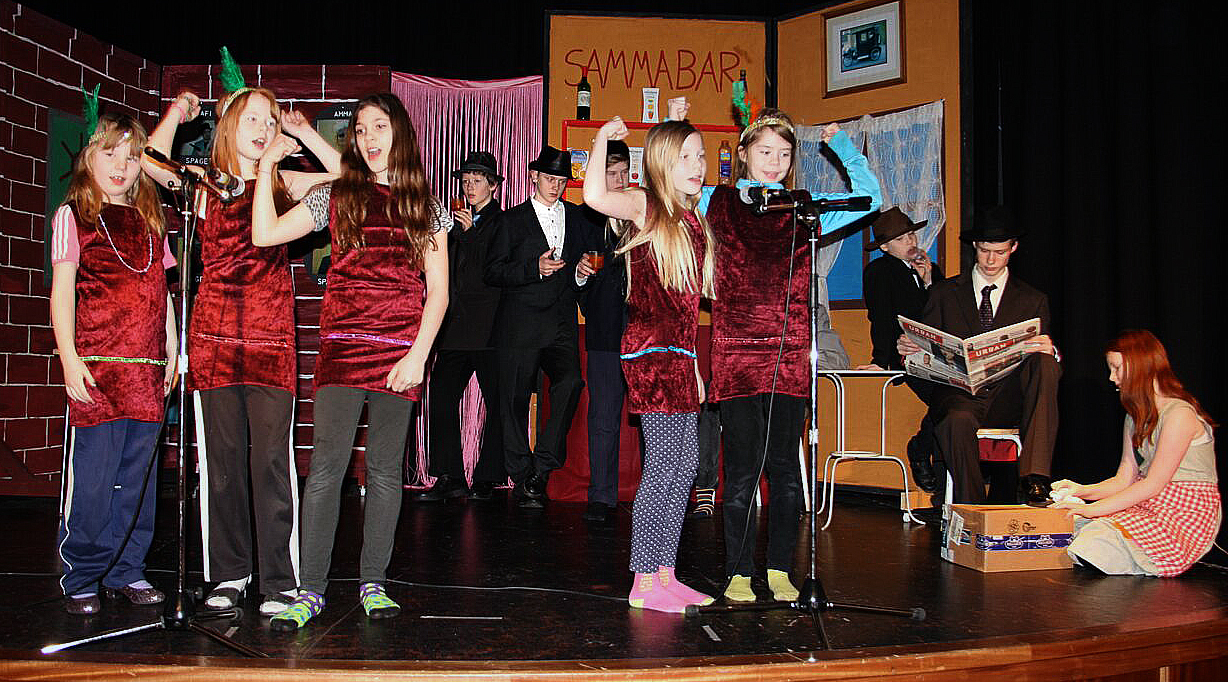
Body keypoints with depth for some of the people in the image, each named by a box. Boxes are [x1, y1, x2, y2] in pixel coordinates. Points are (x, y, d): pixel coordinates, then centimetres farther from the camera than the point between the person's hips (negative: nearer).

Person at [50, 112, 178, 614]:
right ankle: (80, 578, 9)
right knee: (91, 476, -4)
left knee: (139, 474, 8)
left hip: (148, 367, 5)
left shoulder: (151, 221, 18)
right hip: (96, 363, -4)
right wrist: (69, 359, -9)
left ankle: (127, 571, 18)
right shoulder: (73, 216, 5)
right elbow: (62, 291, -1)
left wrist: (173, 353, 14)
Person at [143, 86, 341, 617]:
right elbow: (152, 162, -8)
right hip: (214, 333, 0)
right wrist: (177, 112, 4)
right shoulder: (205, 183, 8)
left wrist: (301, 133, 5)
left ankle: (279, 580, 2)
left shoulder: (283, 183, 11)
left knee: (271, 456, -5)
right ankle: (229, 573, 19)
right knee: (222, 455, 6)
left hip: (271, 338, 0)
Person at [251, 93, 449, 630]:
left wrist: (418, 354, -5)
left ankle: (372, 583, 15)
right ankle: (311, 589, 1)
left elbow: (438, 291, 5)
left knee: (385, 468, 5)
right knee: (327, 464, -7)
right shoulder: (335, 196, 10)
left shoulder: (426, 208, 10)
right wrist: (267, 166, 3)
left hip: (401, 351, 1)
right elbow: (265, 234, 2)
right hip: (342, 345, 0)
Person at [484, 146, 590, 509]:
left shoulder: (575, 216, 17)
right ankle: (522, 479, 13)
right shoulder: (513, 219, 7)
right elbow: (492, 271, -1)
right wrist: (535, 268, -14)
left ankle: (542, 466, -9)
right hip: (520, 325, -2)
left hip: (562, 325, 2)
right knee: (515, 400, 0)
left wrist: (581, 272, 3)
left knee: (570, 382, -21)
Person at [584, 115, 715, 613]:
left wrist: (694, 362, 19)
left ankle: (665, 573, 17)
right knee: (663, 464, -8)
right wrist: (602, 140, -13)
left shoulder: (694, 221, 18)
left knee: (685, 463, 8)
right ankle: (644, 582, 1)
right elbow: (595, 197, -25)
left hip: (680, 356, 8)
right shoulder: (646, 207, -4)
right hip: (650, 352, -8)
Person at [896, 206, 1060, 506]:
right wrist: (907, 347, -12)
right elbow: (923, 351, 13)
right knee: (958, 421, -37)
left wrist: (1050, 352, -17)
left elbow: (1045, 351, 9)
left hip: (1008, 400, 1)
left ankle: (1034, 479, -37)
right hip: (959, 395, -1)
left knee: (1044, 362, -29)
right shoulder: (945, 293, 16)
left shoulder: (1033, 301, 17)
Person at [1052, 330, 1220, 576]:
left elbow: (1154, 485, -19)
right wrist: (1084, 491, -9)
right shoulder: (1136, 416, 14)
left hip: (1188, 517, -8)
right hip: (1149, 507, 8)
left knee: (1098, 537, -26)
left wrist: (1091, 509, -21)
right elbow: (1124, 480, 10)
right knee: (1071, 523, -14)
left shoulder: (1180, 414, -16)